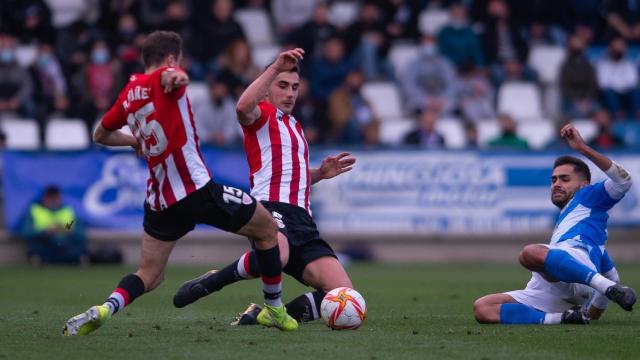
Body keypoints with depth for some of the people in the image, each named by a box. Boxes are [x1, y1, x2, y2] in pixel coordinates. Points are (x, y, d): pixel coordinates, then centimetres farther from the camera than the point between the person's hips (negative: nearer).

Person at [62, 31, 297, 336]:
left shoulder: (130, 92, 13)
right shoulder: (163, 82, -6)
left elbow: (100, 135, 27)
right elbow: (169, 75, -33)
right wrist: (177, 77, -56)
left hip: (159, 200, 7)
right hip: (197, 190, -6)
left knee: (148, 276, 13)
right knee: (267, 229, 13)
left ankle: (105, 308, -18)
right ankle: (274, 310, 20)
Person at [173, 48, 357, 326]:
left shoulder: (294, 126, 32)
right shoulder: (263, 113, 8)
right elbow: (243, 107, -19)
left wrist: (320, 173, 26)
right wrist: (276, 67, -22)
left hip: (302, 221, 8)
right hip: (271, 207, -8)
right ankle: (208, 283, -18)